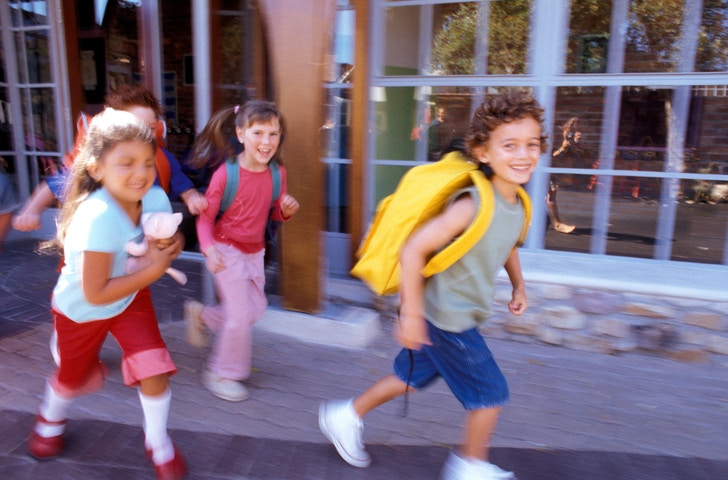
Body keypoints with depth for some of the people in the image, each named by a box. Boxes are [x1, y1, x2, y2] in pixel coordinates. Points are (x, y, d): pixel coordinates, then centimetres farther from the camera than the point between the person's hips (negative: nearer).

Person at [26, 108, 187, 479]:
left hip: (132, 297, 3)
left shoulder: (156, 198, -23)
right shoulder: (98, 216, -39)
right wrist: (154, 270, -31)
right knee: (73, 378, 22)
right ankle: (51, 417, 59)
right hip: (80, 309, -3)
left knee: (154, 371, -8)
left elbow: (165, 241, -3)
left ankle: (158, 442, 20)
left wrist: (170, 245, -26)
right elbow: (95, 294, -34)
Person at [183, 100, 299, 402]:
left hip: (254, 251, 6)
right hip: (227, 250, -6)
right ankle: (222, 374, 21)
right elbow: (205, 216, -15)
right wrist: (208, 248, -30)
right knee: (240, 314, -3)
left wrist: (286, 210, -16)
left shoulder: (277, 173, -7)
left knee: (256, 308, 15)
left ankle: (200, 315, 41)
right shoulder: (226, 173, -22)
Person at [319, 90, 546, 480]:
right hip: (446, 318, -8)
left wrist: (518, 286, 15)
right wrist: (411, 313, -25)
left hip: (456, 316, 9)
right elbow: (413, 249, -28)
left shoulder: (517, 204, 0)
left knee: (412, 377, 22)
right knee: (491, 393, 7)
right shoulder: (472, 205, -28)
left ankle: (346, 416, 41)